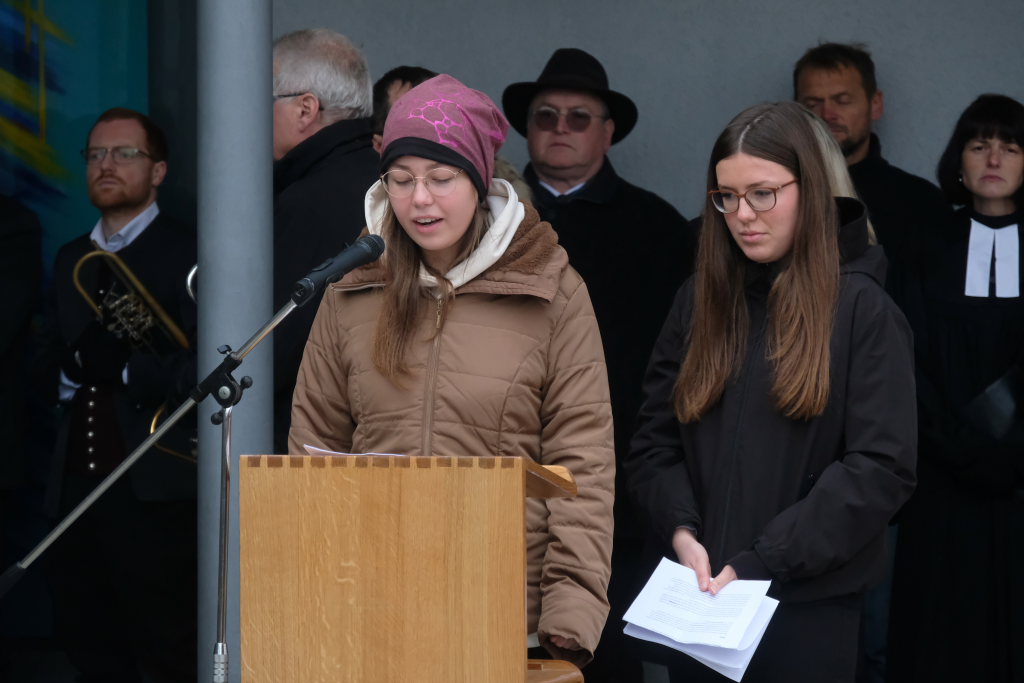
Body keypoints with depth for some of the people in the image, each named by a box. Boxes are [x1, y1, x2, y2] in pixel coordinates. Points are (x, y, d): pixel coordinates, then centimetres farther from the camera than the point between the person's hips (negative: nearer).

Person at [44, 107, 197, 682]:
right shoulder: (72, 260, 18)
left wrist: (125, 369, -19)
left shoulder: (189, 256, -3)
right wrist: (67, 376, 0)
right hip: (77, 482, 7)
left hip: (155, 490, -6)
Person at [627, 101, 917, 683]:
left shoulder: (861, 308, -4)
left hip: (811, 610, -4)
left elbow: (881, 469, -11)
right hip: (701, 596, 4)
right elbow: (655, 442, 8)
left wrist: (760, 563, -17)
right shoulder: (702, 300, 9)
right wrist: (682, 533, -11)